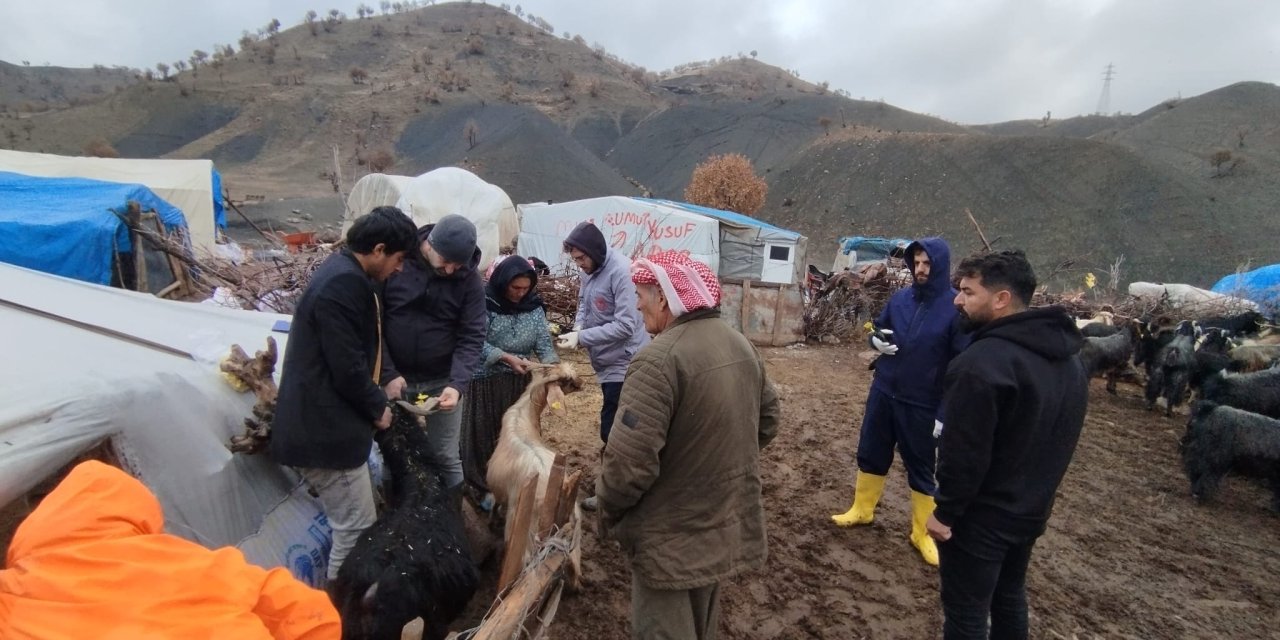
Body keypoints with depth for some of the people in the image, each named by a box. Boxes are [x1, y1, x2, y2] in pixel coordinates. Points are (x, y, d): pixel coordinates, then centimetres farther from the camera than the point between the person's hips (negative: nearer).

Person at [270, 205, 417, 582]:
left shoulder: (343, 273, 11)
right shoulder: (344, 283, -24)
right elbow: (348, 369, -24)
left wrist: (385, 383, 13)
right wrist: (377, 408, -9)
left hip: (321, 424, 11)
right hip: (323, 431, -11)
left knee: (351, 523, 24)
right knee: (356, 529, 2)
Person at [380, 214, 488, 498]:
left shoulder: (469, 278, -9)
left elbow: (471, 338, -10)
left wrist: (457, 384, -25)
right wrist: (388, 374, -16)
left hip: (442, 381, 0)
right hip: (395, 377, 0)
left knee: (446, 458, 9)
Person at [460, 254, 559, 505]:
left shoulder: (534, 306, -2)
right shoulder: (484, 304, -16)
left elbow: (544, 343, -4)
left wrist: (553, 370, -21)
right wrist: (507, 358, -27)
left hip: (520, 381, 4)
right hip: (486, 380, -4)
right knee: (484, 434, 8)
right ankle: (482, 487, 25)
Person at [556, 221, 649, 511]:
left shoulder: (621, 272, -22)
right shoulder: (590, 271, 6)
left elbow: (625, 325, -25)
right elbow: (584, 305, 17)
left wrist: (581, 337, -24)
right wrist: (577, 327, -5)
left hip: (624, 363, -9)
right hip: (608, 362, 9)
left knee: (613, 431, -1)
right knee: (616, 428, 20)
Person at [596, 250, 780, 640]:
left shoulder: (659, 359, -27)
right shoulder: (742, 346, 1)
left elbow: (630, 460, -29)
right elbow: (767, 421, 12)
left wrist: (608, 509, -10)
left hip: (673, 538, -8)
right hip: (729, 525, 8)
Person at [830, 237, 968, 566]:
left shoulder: (956, 308, -15)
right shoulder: (900, 299, 0)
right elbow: (879, 329, 15)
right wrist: (876, 339, -11)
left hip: (923, 405, -4)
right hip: (883, 393, 5)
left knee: (921, 468, 11)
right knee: (870, 453, 16)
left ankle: (922, 532, 29)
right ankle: (862, 510, 36)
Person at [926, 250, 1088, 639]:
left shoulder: (984, 361, -28)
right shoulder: (1068, 357, 4)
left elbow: (965, 452, -27)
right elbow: (1057, 439, 12)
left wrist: (945, 511, -15)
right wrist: (1033, 491, 20)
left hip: (981, 516, -9)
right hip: (1032, 509, 9)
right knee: (1010, 596, 27)